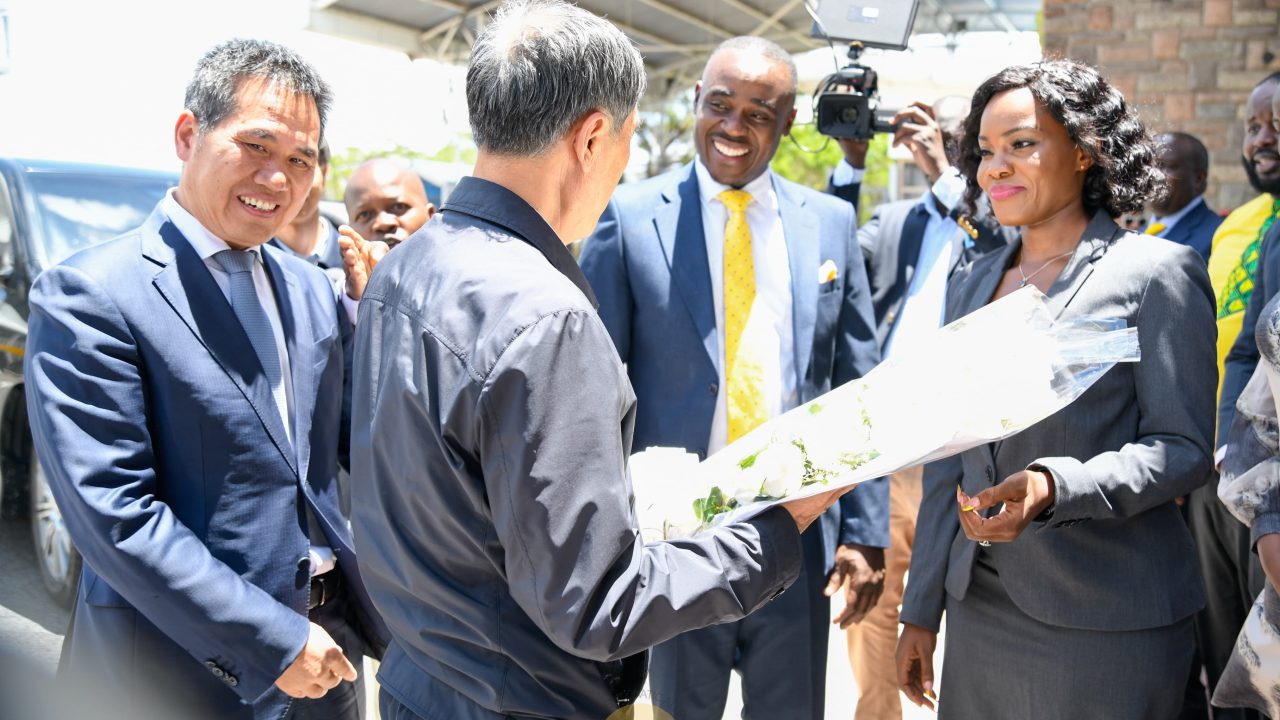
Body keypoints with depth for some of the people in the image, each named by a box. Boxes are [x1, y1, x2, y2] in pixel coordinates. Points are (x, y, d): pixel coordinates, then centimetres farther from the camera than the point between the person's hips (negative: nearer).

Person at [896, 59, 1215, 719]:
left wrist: (1053, 487, -27)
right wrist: (921, 609, 13)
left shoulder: (1156, 272, -5)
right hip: (978, 610, 5)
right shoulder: (972, 284, 12)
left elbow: (1184, 448, -10)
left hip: (1104, 624, -5)